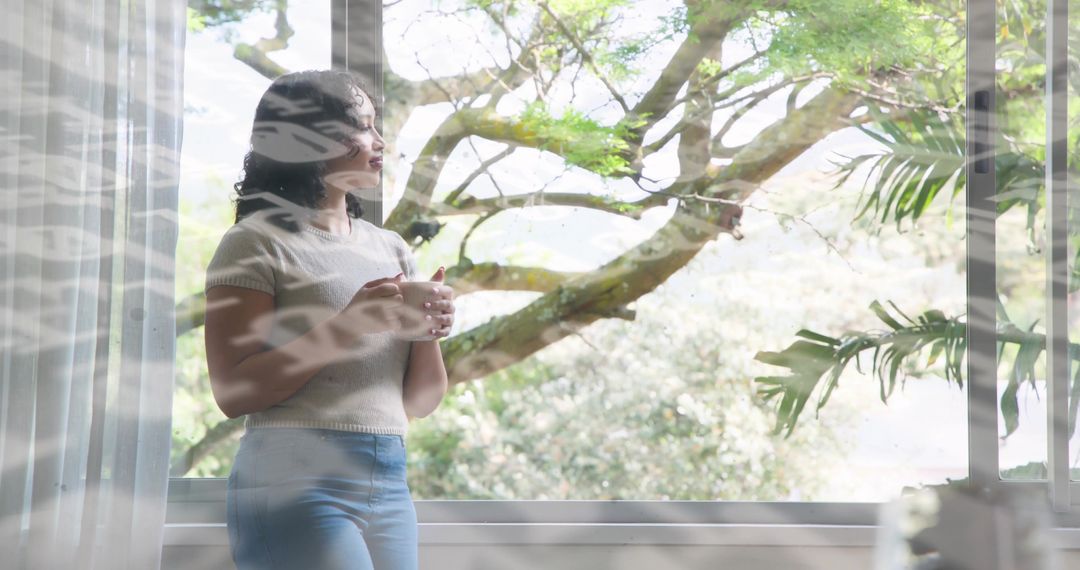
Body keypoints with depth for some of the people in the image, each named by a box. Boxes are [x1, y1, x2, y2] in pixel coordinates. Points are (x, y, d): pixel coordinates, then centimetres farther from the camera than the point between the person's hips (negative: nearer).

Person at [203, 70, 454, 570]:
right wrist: (347, 328, -18)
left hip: (390, 486, 6)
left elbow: (419, 403, 15)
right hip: (295, 478, -6)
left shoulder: (391, 248, 15)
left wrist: (429, 331, -5)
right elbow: (232, 392, -12)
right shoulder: (258, 242, -2)